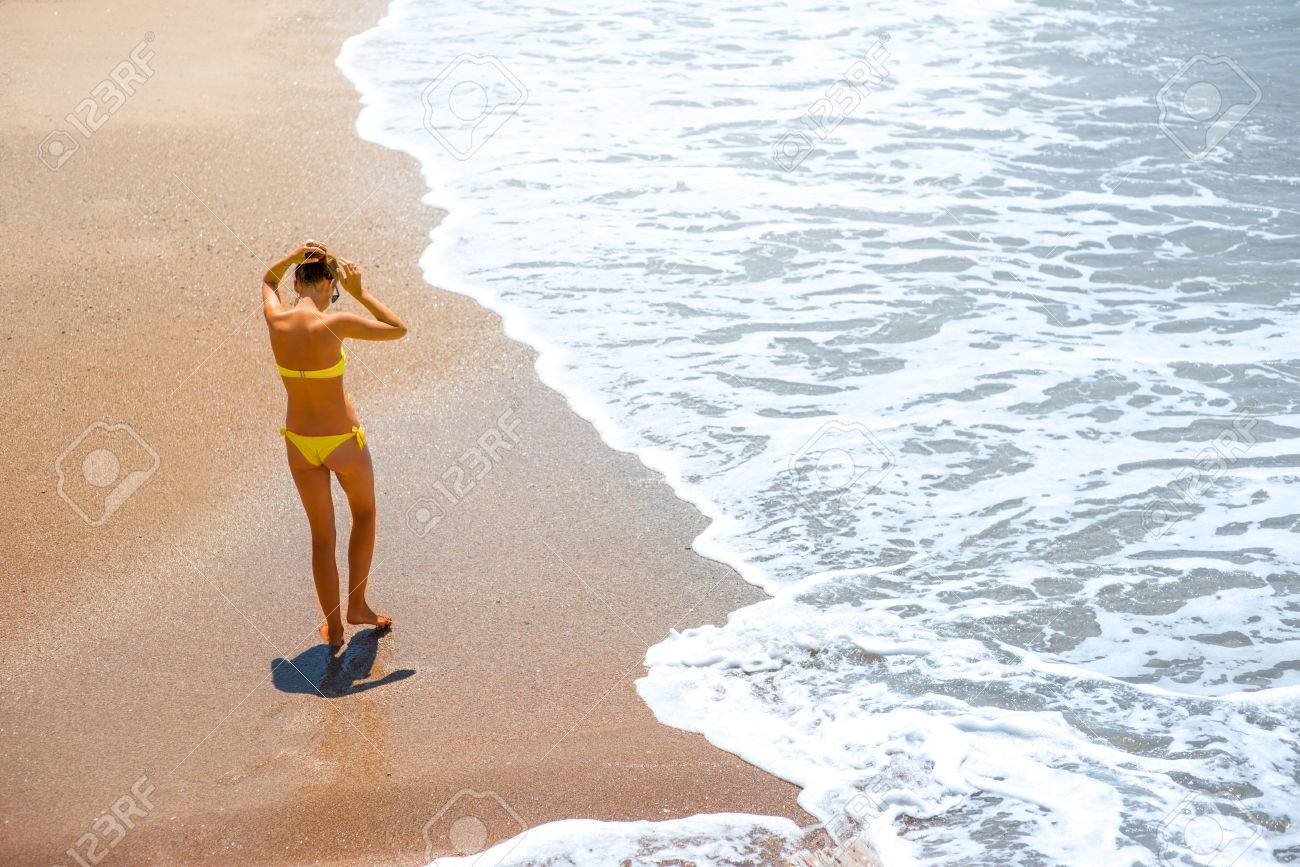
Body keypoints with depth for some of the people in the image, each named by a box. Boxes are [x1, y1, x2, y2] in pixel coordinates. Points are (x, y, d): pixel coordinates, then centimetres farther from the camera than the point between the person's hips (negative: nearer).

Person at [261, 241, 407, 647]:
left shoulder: (275, 320, -10)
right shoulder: (332, 324, -25)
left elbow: (268, 281, 15)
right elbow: (398, 329, -12)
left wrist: (296, 254, 2)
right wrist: (360, 293, -8)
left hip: (299, 443, 4)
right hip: (343, 442, -4)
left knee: (321, 535, 18)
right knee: (364, 513, 26)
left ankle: (333, 628, 26)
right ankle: (357, 605, 30)